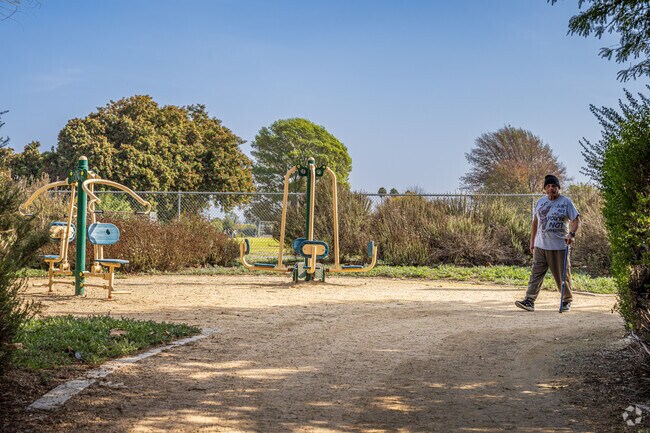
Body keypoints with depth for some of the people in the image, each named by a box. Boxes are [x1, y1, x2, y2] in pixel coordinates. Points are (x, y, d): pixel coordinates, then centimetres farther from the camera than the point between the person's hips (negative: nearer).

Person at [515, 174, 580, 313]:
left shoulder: (566, 202, -3)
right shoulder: (541, 202, 12)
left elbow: (576, 219, -8)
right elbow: (535, 222, 20)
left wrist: (572, 234, -26)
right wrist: (532, 241, 18)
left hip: (560, 246, -4)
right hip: (541, 245, 4)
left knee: (563, 275, 4)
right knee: (536, 273, -4)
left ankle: (567, 301, 19)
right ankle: (529, 301, -7)